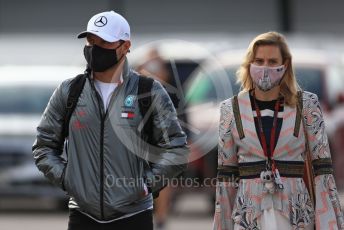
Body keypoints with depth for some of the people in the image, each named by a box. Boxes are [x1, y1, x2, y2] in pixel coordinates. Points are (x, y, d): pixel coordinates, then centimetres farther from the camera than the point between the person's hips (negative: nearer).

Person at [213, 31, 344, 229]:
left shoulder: (306, 105, 0)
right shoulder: (231, 110, 3)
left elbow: (322, 167, 0)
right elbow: (226, 174, 8)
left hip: (296, 212, -1)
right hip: (248, 214, 1)